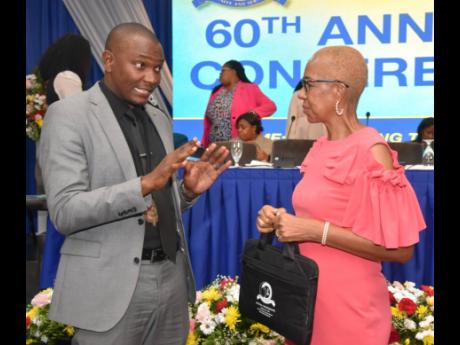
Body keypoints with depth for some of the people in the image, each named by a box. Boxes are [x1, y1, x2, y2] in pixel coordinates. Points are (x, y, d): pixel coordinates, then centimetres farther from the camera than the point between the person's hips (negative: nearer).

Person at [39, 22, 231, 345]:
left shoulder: (160, 119, 11)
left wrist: (189, 189, -4)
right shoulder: (68, 114, -8)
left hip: (171, 276, 6)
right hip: (110, 284, -6)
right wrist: (146, 183, -25)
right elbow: (65, 212, -16)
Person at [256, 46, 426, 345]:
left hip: (347, 305, -8)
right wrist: (282, 220, -1)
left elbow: (399, 248, -19)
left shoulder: (371, 151, -18)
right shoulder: (321, 147, 5)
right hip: (306, 295, 8)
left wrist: (315, 231, -22)